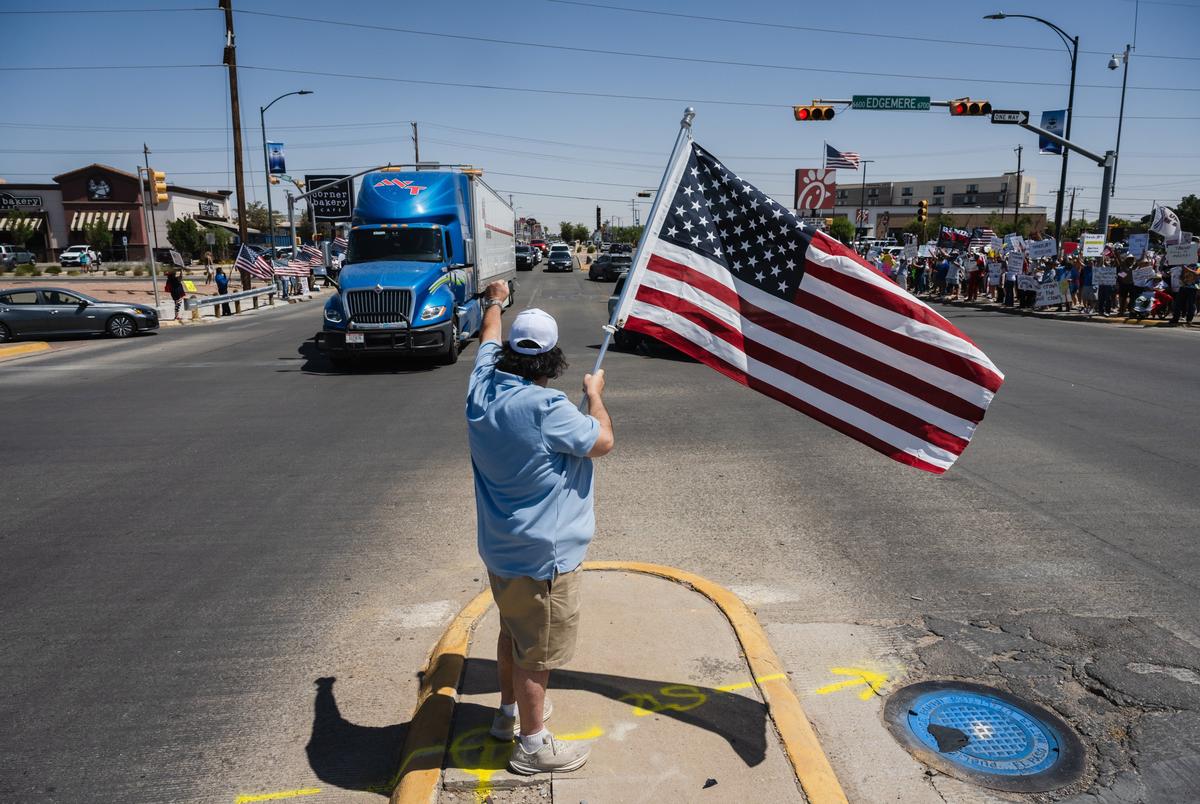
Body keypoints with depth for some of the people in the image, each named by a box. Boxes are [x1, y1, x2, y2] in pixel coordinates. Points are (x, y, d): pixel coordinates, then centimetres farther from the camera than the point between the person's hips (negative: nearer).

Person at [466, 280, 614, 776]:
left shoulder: (482, 387, -5)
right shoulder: (546, 407, -27)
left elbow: (489, 341, 17)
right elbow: (602, 442, -14)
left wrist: (495, 301, 36)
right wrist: (595, 394, 3)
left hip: (500, 548, 8)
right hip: (542, 555, -8)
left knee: (513, 633, 27)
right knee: (536, 652, 8)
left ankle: (510, 711, 46)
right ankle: (532, 745, 26)